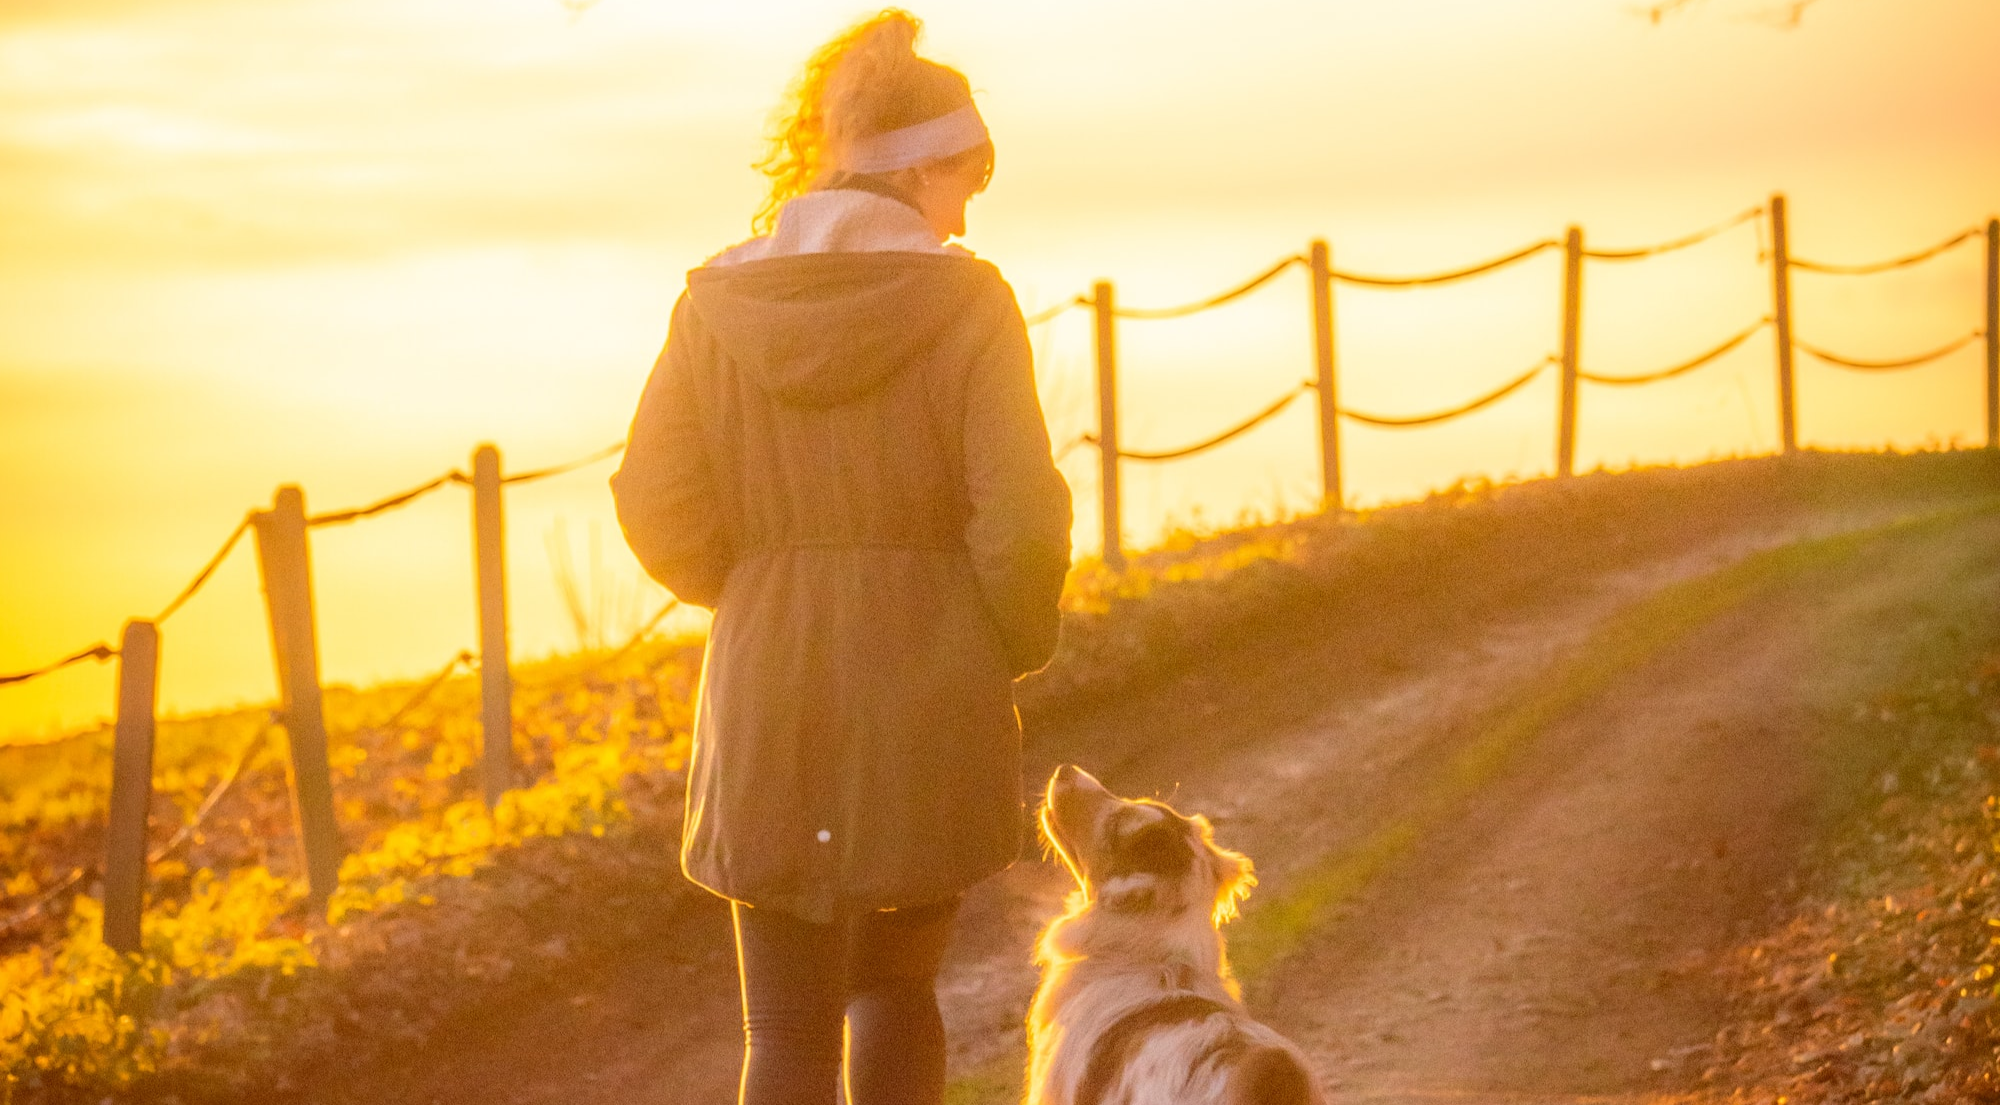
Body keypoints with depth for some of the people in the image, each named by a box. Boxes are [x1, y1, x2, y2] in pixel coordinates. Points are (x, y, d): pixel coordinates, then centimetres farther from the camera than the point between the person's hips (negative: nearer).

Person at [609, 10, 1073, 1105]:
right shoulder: (961, 300, -9)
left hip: (767, 700, 1)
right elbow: (1020, 515, -13)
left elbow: (658, 507, 0)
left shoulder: (719, 302, -1)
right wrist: (1013, 648, 5)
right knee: (896, 984, 21)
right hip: (930, 704, -1)